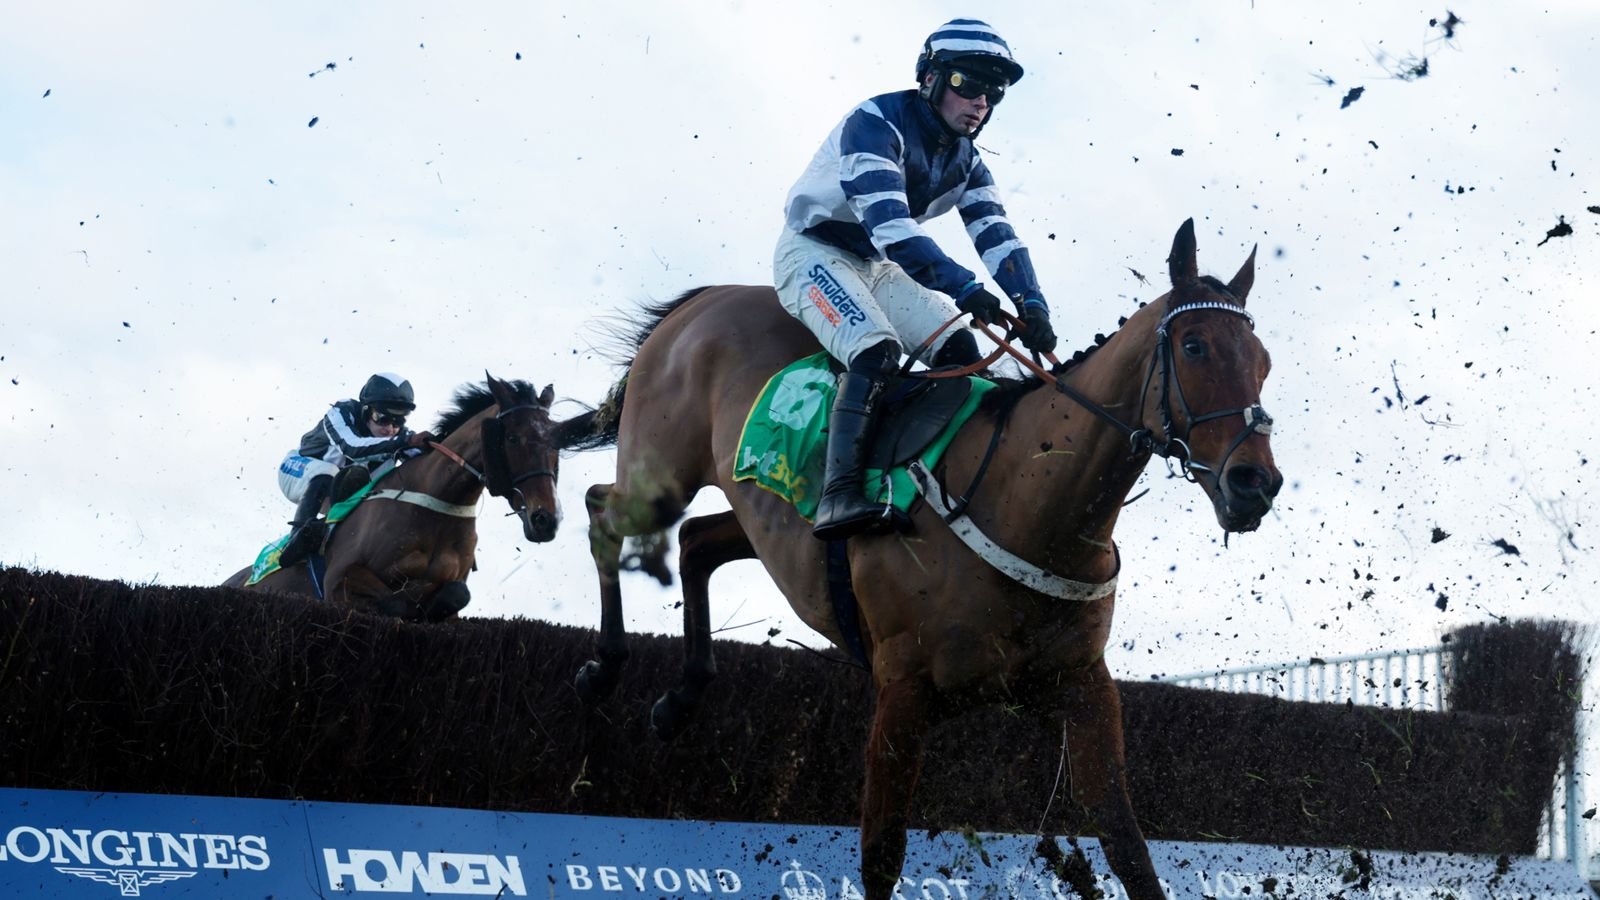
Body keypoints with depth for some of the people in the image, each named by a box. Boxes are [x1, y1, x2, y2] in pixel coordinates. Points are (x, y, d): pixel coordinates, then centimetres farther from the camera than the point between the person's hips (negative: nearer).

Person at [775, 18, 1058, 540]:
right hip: (813, 253, -8)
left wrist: (1032, 304, -23)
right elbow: (888, 222, -36)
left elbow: (997, 238, -4)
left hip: (876, 267, 8)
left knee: (961, 352, -9)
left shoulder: (965, 162, 4)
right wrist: (963, 287, -45)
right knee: (877, 351, -32)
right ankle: (839, 496, -40)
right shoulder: (877, 124, -23)